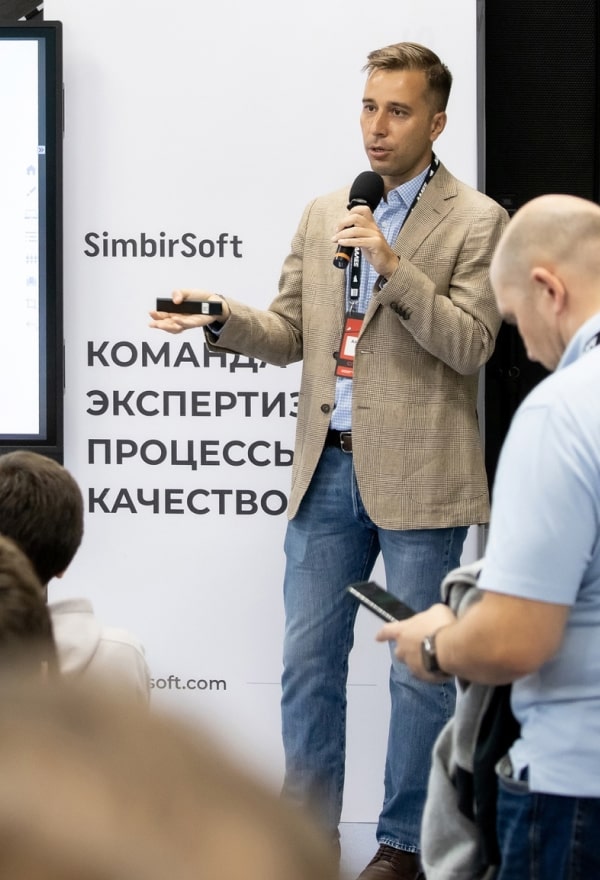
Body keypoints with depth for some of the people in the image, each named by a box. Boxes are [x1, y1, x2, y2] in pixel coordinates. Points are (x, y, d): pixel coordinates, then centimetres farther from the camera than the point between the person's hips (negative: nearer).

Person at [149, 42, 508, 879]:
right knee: (308, 658, 8)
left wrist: (390, 262, -20)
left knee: (420, 669, 3)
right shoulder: (323, 214, 13)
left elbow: (470, 344, -11)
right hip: (328, 469, 5)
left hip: (416, 475, -5)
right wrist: (222, 317, -7)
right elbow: (290, 335, 13)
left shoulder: (474, 221, -2)